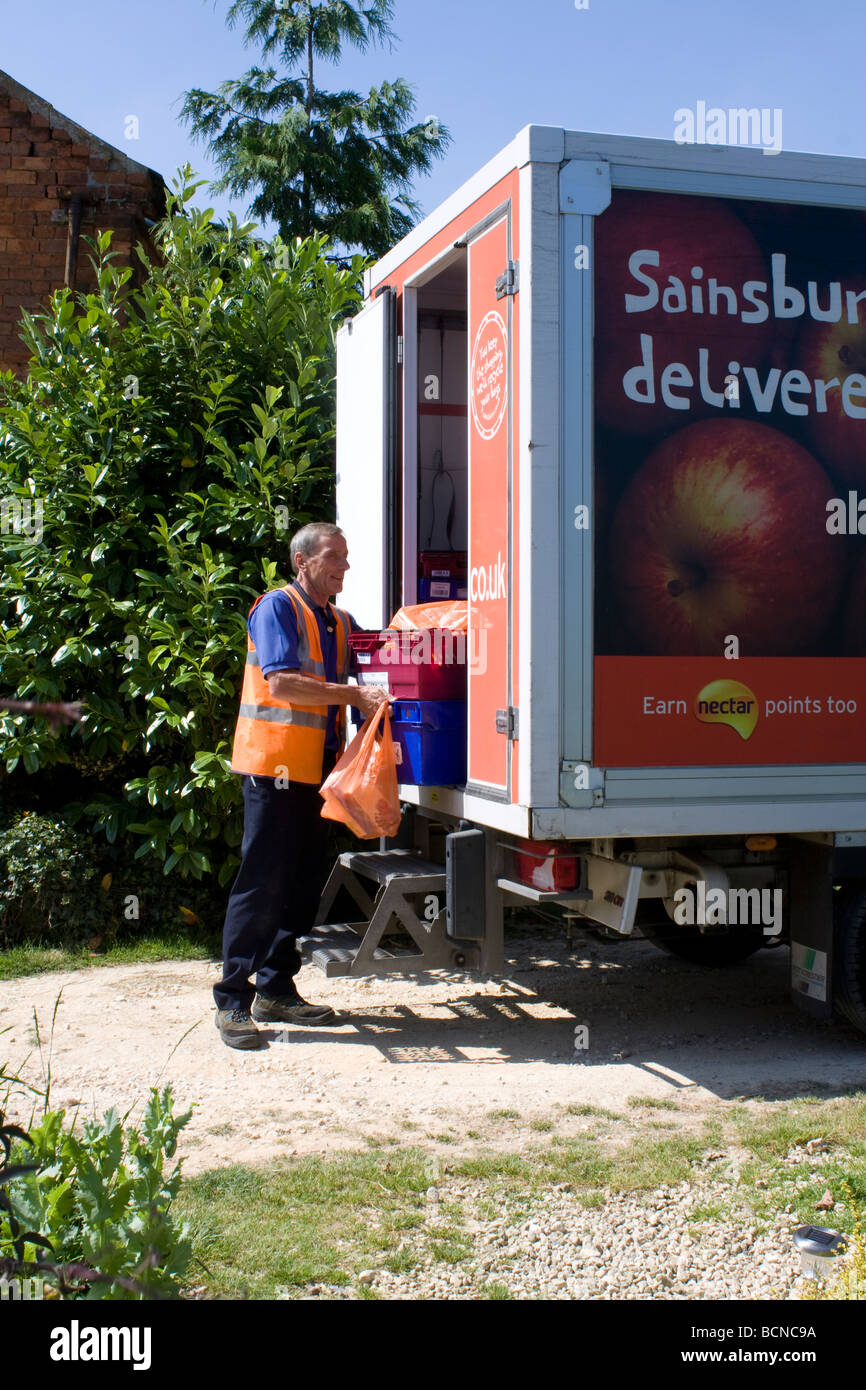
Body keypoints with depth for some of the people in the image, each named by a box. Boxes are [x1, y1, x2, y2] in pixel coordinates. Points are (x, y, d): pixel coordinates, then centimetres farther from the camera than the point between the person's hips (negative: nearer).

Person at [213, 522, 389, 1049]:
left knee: (303, 884, 10)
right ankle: (233, 1000, -1)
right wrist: (354, 695, -20)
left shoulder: (339, 623, 18)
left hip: (317, 769, 8)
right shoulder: (278, 607, -6)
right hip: (274, 765, -8)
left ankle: (277, 990, 20)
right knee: (262, 883, -7)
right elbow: (281, 681, -18)